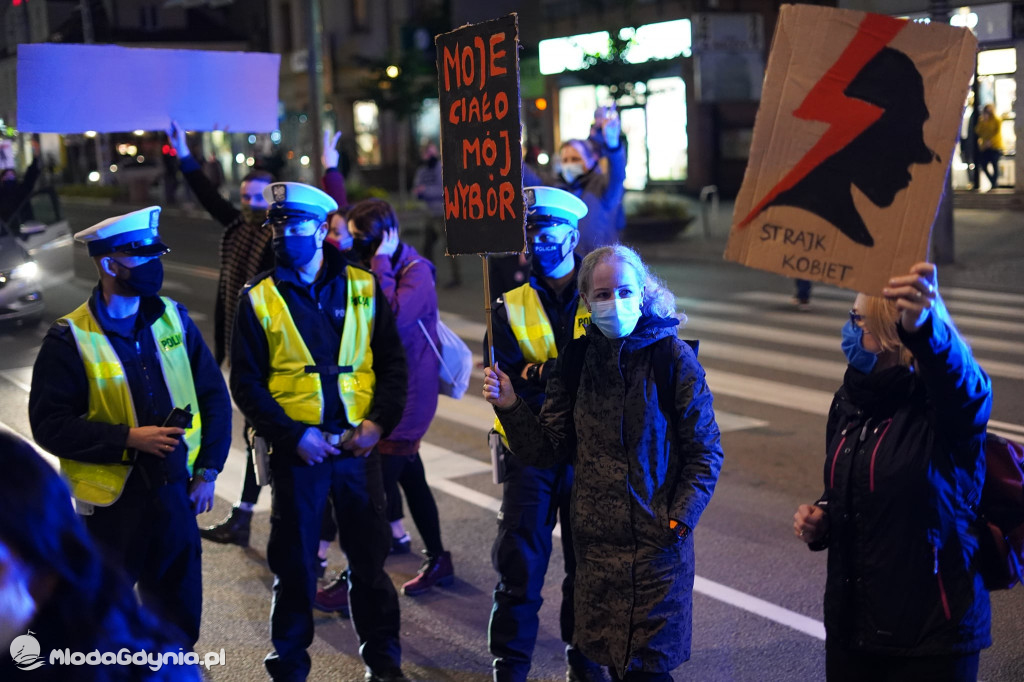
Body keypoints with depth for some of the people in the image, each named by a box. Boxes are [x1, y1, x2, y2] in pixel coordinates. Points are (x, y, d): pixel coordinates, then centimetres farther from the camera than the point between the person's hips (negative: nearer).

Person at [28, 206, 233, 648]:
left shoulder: (173, 318, 2)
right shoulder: (70, 339, -11)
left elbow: (214, 396, 7)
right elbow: (49, 424, -13)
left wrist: (208, 471, 3)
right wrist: (128, 440, -20)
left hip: (174, 495, 4)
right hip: (111, 502, -4)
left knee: (180, 615, 15)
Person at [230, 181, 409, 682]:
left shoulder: (362, 287, 4)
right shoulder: (258, 299, 0)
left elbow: (392, 362, 5)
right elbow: (246, 382, -3)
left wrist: (378, 421, -9)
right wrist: (292, 435, -13)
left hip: (359, 445, 1)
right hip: (295, 449, -1)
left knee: (370, 556, 10)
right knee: (294, 563, 8)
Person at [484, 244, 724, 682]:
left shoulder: (672, 357, -10)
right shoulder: (576, 358, 1)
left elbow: (705, 452, -6)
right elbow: (546, 451, 1)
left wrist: (678, 522, -14)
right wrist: (510, 407, -13)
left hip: (656, 541, -4)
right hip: (595, 539, 4)